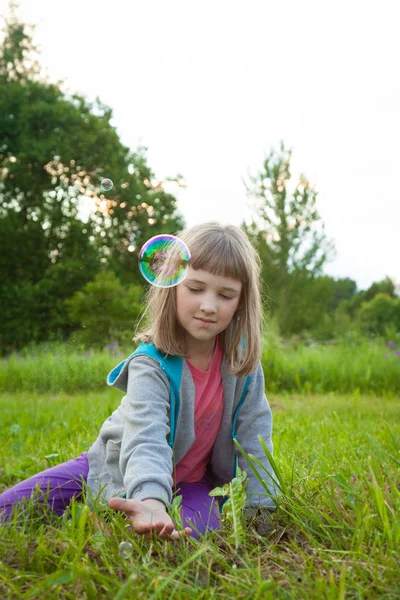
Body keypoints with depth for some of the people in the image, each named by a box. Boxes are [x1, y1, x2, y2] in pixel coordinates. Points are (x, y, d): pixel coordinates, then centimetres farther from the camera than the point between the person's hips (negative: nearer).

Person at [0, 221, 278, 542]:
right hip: (123, 475, -3)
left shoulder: (241, 357, -17)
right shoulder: (151, 364, -30)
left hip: (188, 480, 3)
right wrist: (151, 500, -64)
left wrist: (262, 504, -14)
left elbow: (254, 432, -9)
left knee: (200, 529, -31)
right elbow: (146, 437, -45)